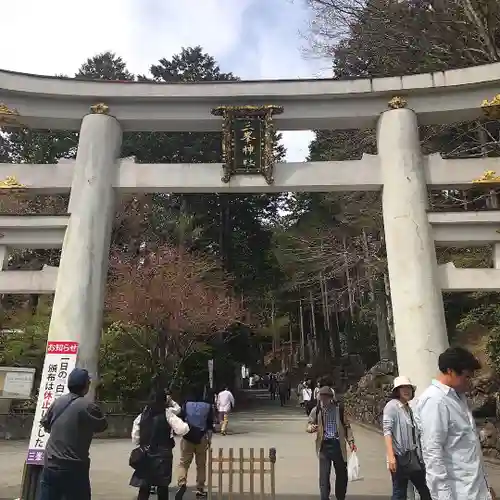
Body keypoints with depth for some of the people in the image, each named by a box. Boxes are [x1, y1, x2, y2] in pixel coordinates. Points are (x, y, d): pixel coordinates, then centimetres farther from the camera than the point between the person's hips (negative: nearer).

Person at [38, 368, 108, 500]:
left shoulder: (58, 401, 1)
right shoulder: (89, 406, -16)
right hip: (74, 467, -6)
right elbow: (102, 426, -1)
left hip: (50, 464, 6)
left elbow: (45, 424, 15)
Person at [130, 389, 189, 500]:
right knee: (162, 486, 10)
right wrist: (187, 426, 5)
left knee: (144, 487, 11)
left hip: (145, 454, 3)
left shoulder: (142, 415, 5)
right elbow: (182, 429, -15)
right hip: (162, 454, -3)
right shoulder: (167, 413, -7)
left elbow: (135, 438, 6)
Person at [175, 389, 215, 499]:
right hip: (201, 438, 1)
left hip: (187, 437, 0)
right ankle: (200, 489, 17)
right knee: (201, 464, 13)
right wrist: (209, 439, 5)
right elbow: (210, 424, -2)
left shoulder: (187, 403, -5)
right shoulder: (208, 404, -4)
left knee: (183, 462, 6)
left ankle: (182, 484, -16)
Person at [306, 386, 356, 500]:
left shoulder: (339, 408, -2)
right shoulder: (316, 410, -3)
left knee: (342, 474, 14)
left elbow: (346, 426, 6)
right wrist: (312, 428, -21)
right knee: (324, 476, -3)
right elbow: (309, 425, 2)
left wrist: (351, 440, -2)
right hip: (324, 445, -1)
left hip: (338, 444, 1)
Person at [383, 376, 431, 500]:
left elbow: (414, 433, 16)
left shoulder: (409, 408, 12)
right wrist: (391, 456, -26)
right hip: (399, 457, -7)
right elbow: (387, 431, -18)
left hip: (414, 456, 7)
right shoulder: (392, 406, -10)